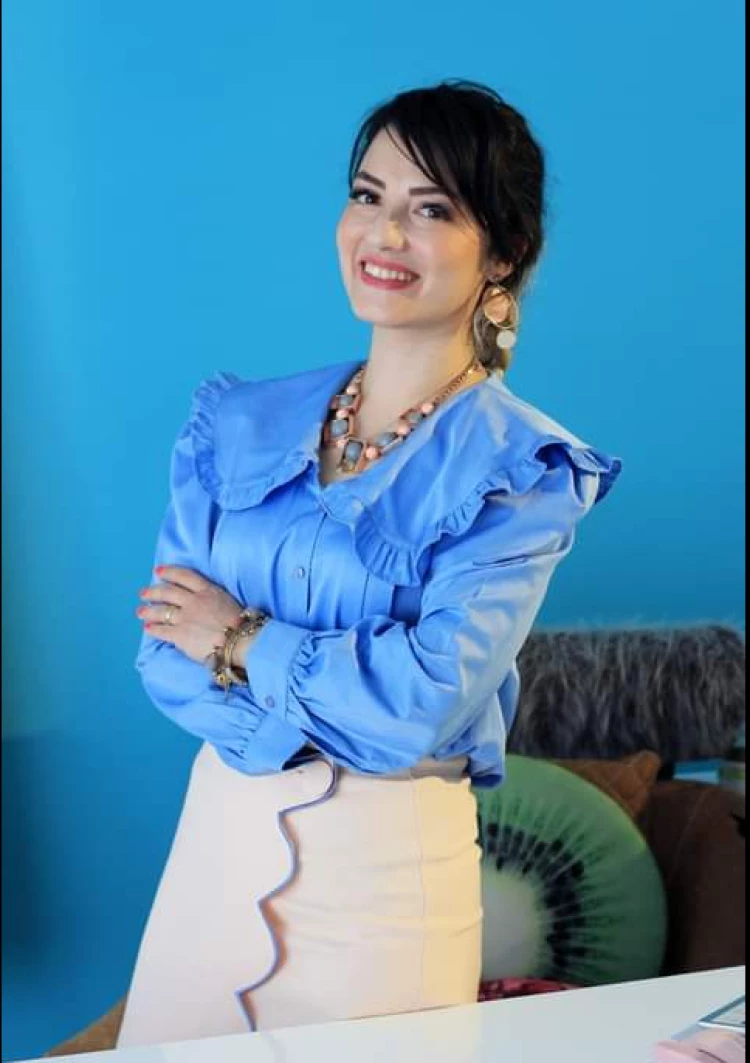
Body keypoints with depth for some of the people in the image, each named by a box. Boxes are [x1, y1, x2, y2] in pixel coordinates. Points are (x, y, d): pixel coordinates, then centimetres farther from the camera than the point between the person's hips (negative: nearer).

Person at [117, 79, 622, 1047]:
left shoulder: (523, 472, -9)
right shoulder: (238, 423, 3)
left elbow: (429, 699, -20)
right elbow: (167, 651, -4)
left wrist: (245, 640, -9)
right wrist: (347, 708, -17)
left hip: (390, 860, -4)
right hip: (217, 834, 4)